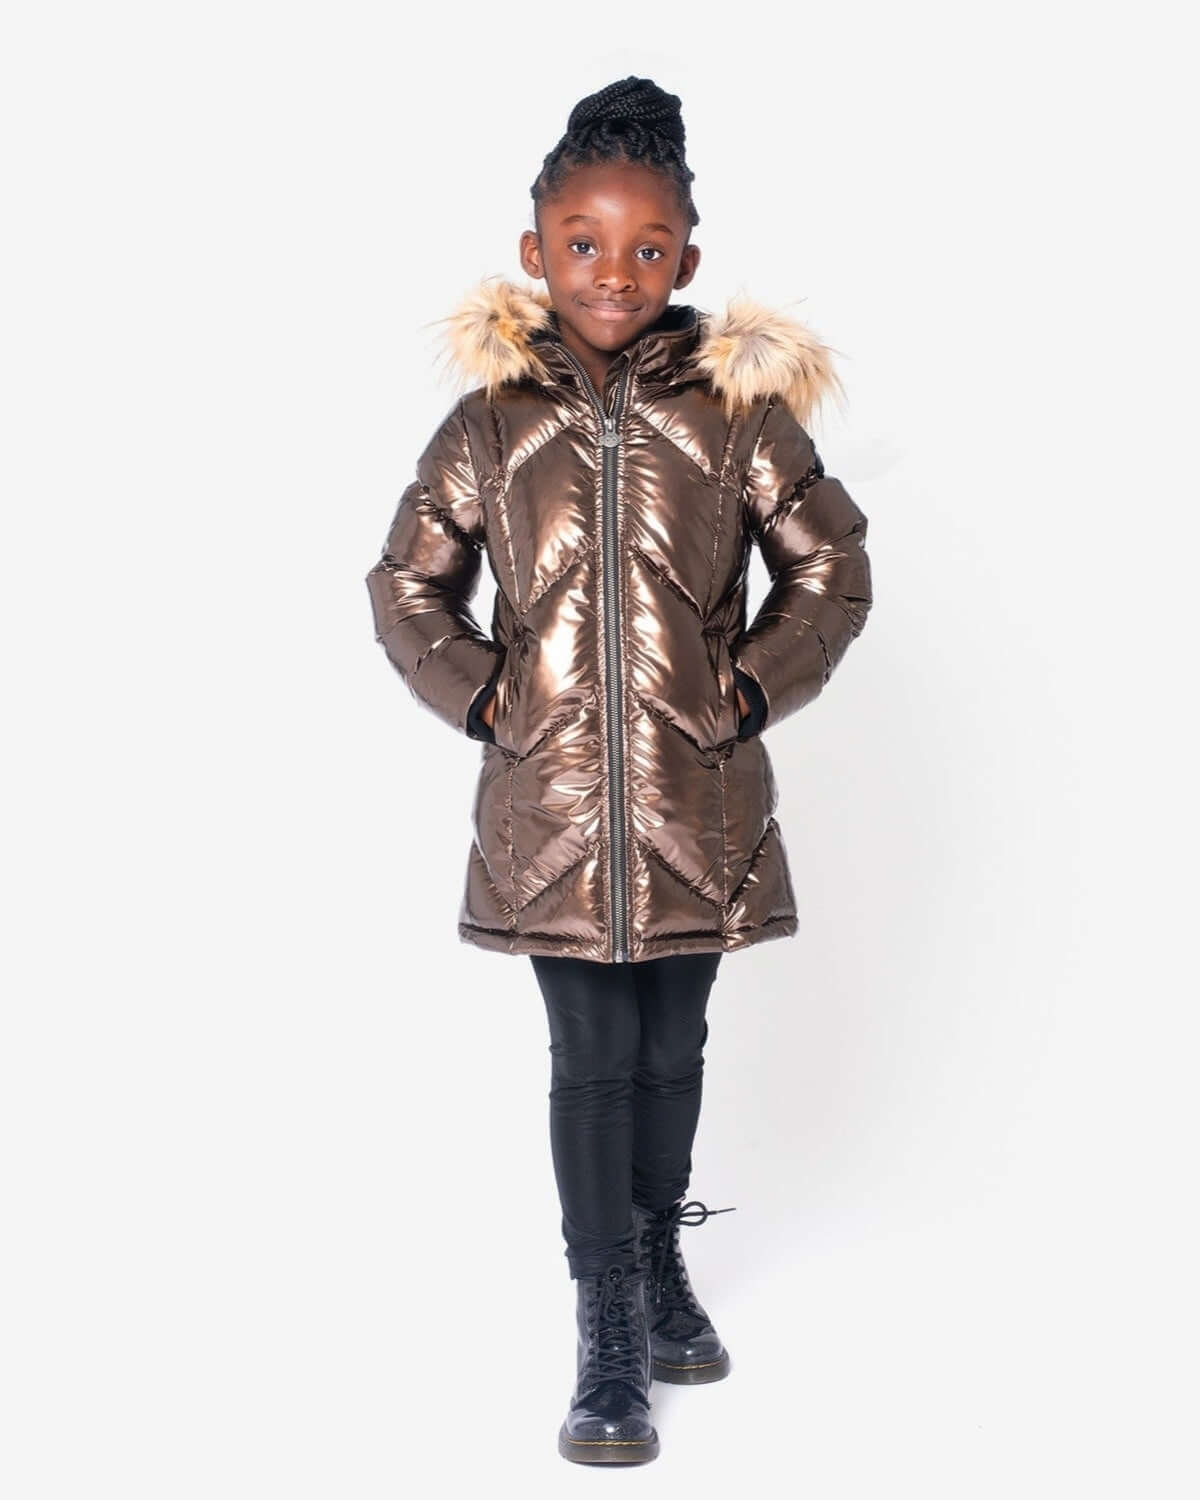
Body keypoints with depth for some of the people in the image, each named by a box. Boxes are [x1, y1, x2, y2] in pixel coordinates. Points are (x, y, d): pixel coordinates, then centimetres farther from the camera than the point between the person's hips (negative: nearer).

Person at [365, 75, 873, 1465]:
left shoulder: (741, 411, -2)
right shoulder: (489, 423, 0)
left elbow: (830, 565, 6)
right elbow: (407, 583, 9)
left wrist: (752, 686, -3)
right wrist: (480, 697, -2)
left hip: (700, 800, 1)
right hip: (551, 797, 0)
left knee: (673, 1046, 16)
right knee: (592, 1059, 5)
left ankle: (661, 1258, 39)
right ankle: (606, 1325, 18)